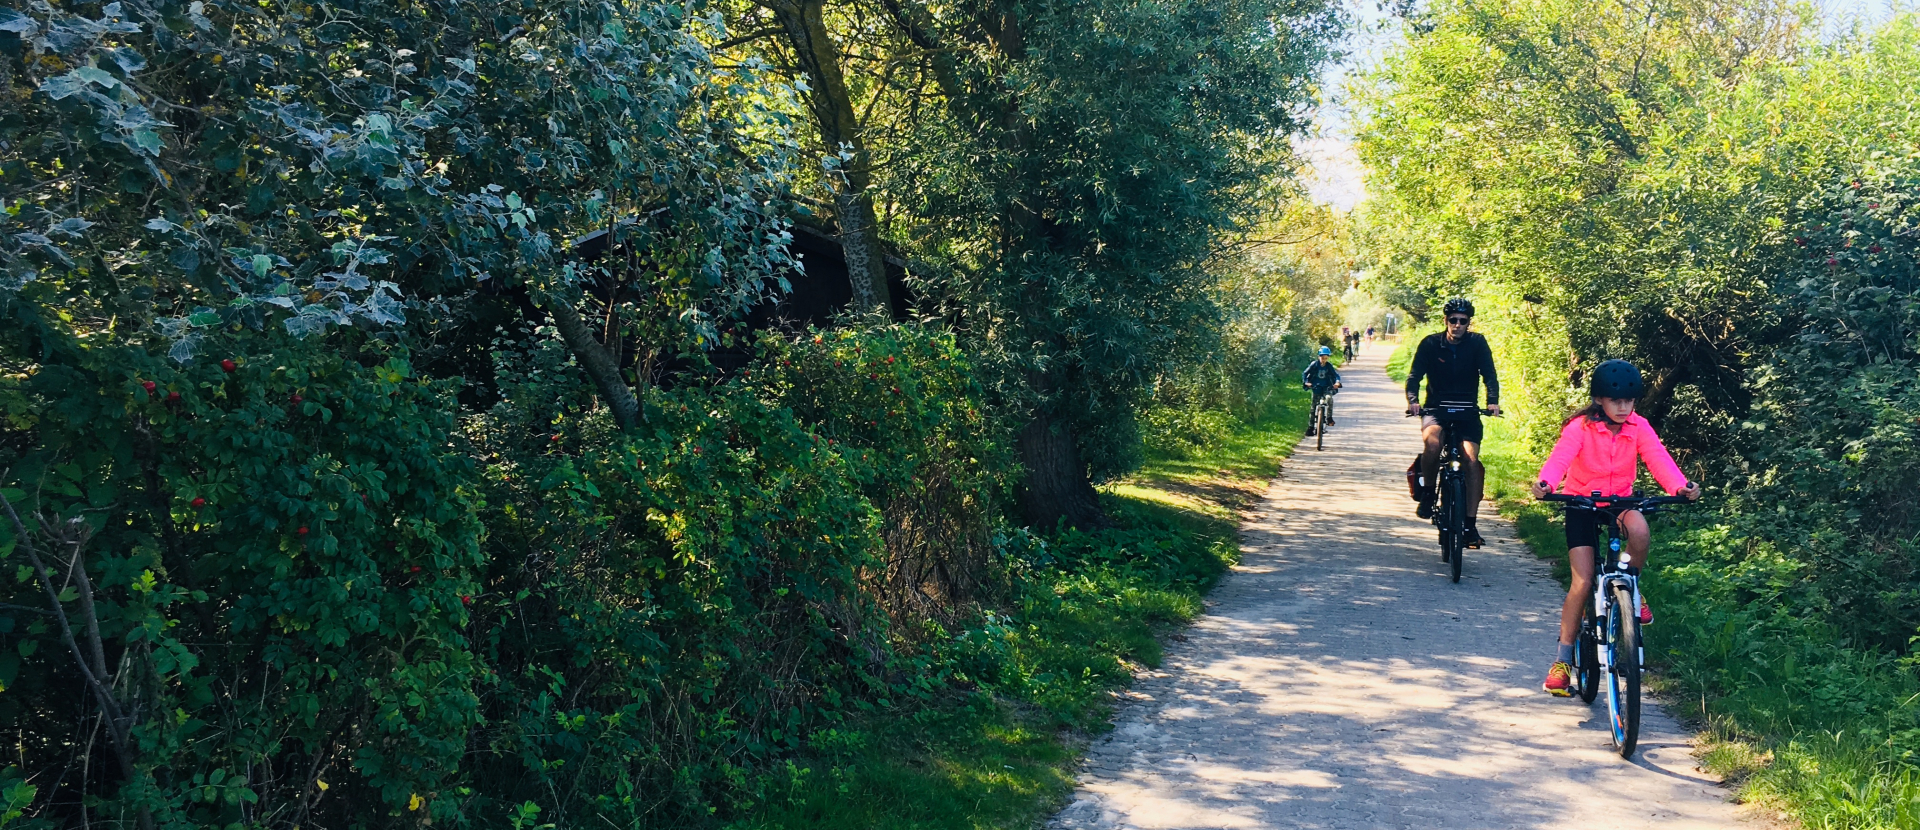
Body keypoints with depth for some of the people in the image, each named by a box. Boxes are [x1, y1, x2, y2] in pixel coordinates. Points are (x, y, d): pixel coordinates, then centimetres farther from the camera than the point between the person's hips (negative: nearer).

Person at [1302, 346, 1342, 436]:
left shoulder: (1329, 366, -3)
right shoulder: (1314, 364, -7)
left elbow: (1336, 375, -3)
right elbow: (1305, 373, -7)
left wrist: (1337, 382, -25)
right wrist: (1306, 382, -25)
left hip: (1326, 387, 0)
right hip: (1316, 387, 0)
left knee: (1329, 398, -31)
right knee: (1313, 407, 0)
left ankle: (1329, 418, -20)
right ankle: (1310, 427, 8)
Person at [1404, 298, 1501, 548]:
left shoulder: (1477, 344, -2)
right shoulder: (1430, 344, -4)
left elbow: (1490, 375, -8)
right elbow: (1414, 375, -9)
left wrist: (1492, 401, -27)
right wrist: (1412, 400, -28)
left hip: (1468, 412, 1)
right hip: (1436, 409, -1)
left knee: (1472, 459, -17)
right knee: (1433, 443, -33)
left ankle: (1470, 523, -10)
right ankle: (1428, 491, -7)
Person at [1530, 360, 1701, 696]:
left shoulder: (1639, 428, -7)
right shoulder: (1580, 428, -15)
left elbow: (1658, 458, -20)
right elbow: (1561, 456, -31)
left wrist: (1680, 486, -41)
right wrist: (1545, 483, -53)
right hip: (1582, 504, -2)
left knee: (1639, 529, -35)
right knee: (1583, 582, -11)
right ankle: (1563, 659, 1)